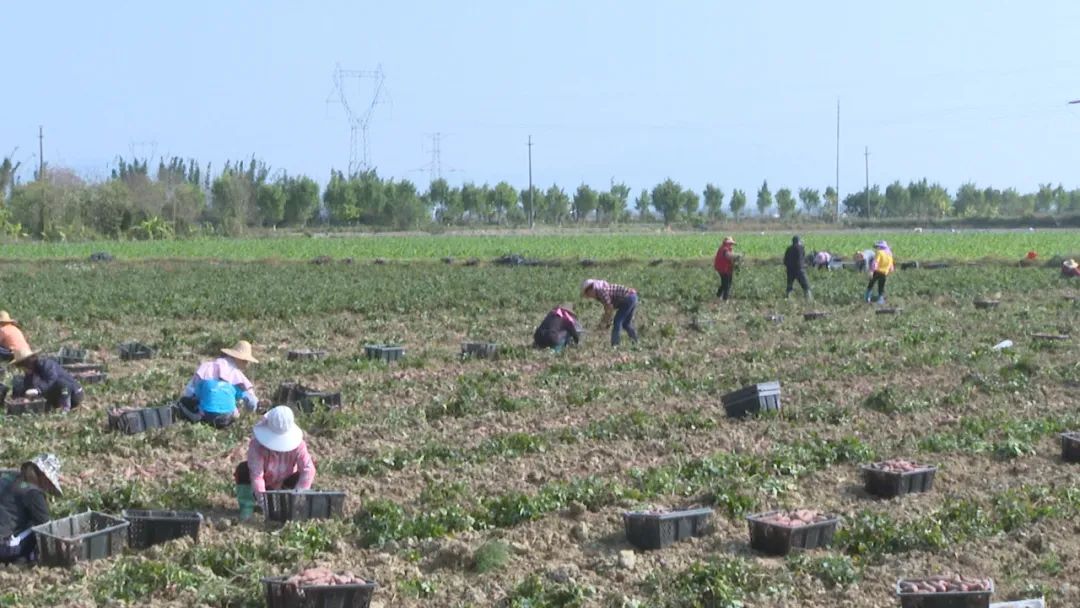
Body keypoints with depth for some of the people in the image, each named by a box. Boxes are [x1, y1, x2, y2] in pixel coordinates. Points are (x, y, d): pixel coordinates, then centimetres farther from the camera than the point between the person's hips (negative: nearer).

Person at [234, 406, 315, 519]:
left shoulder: (297, 445, -25)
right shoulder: (257, 446, -31)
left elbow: (308, 469, -33)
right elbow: (256, 474, -37)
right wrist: (262, 500, -48)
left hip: (285, 486, 2)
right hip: (264, 486, -2)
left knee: (303, 476, -27)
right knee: (243, 470, -29)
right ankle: (246, 506, -14)